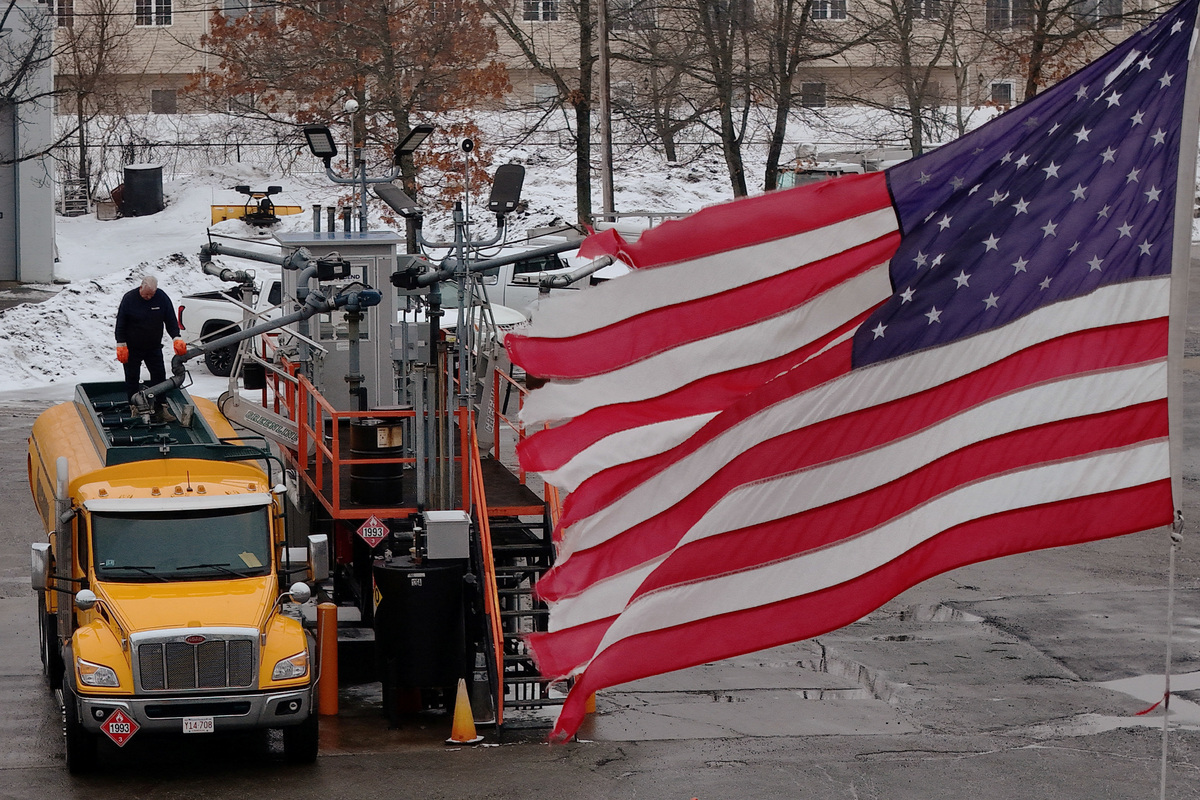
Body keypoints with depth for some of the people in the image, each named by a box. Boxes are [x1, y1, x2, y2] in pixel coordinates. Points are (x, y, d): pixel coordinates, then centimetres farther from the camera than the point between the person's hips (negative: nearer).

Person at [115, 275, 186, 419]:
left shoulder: (162, 297, -7)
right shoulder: (129, 298, -14)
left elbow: (171, 320, 0)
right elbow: (120, 324, -8)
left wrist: (176, 339, -12)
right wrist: (121, 345, -13)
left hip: (154, 347, 3)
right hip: (132, 348, -3)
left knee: (159, 375, 3)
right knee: (132, 378, 4)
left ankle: (159, 407, 13)